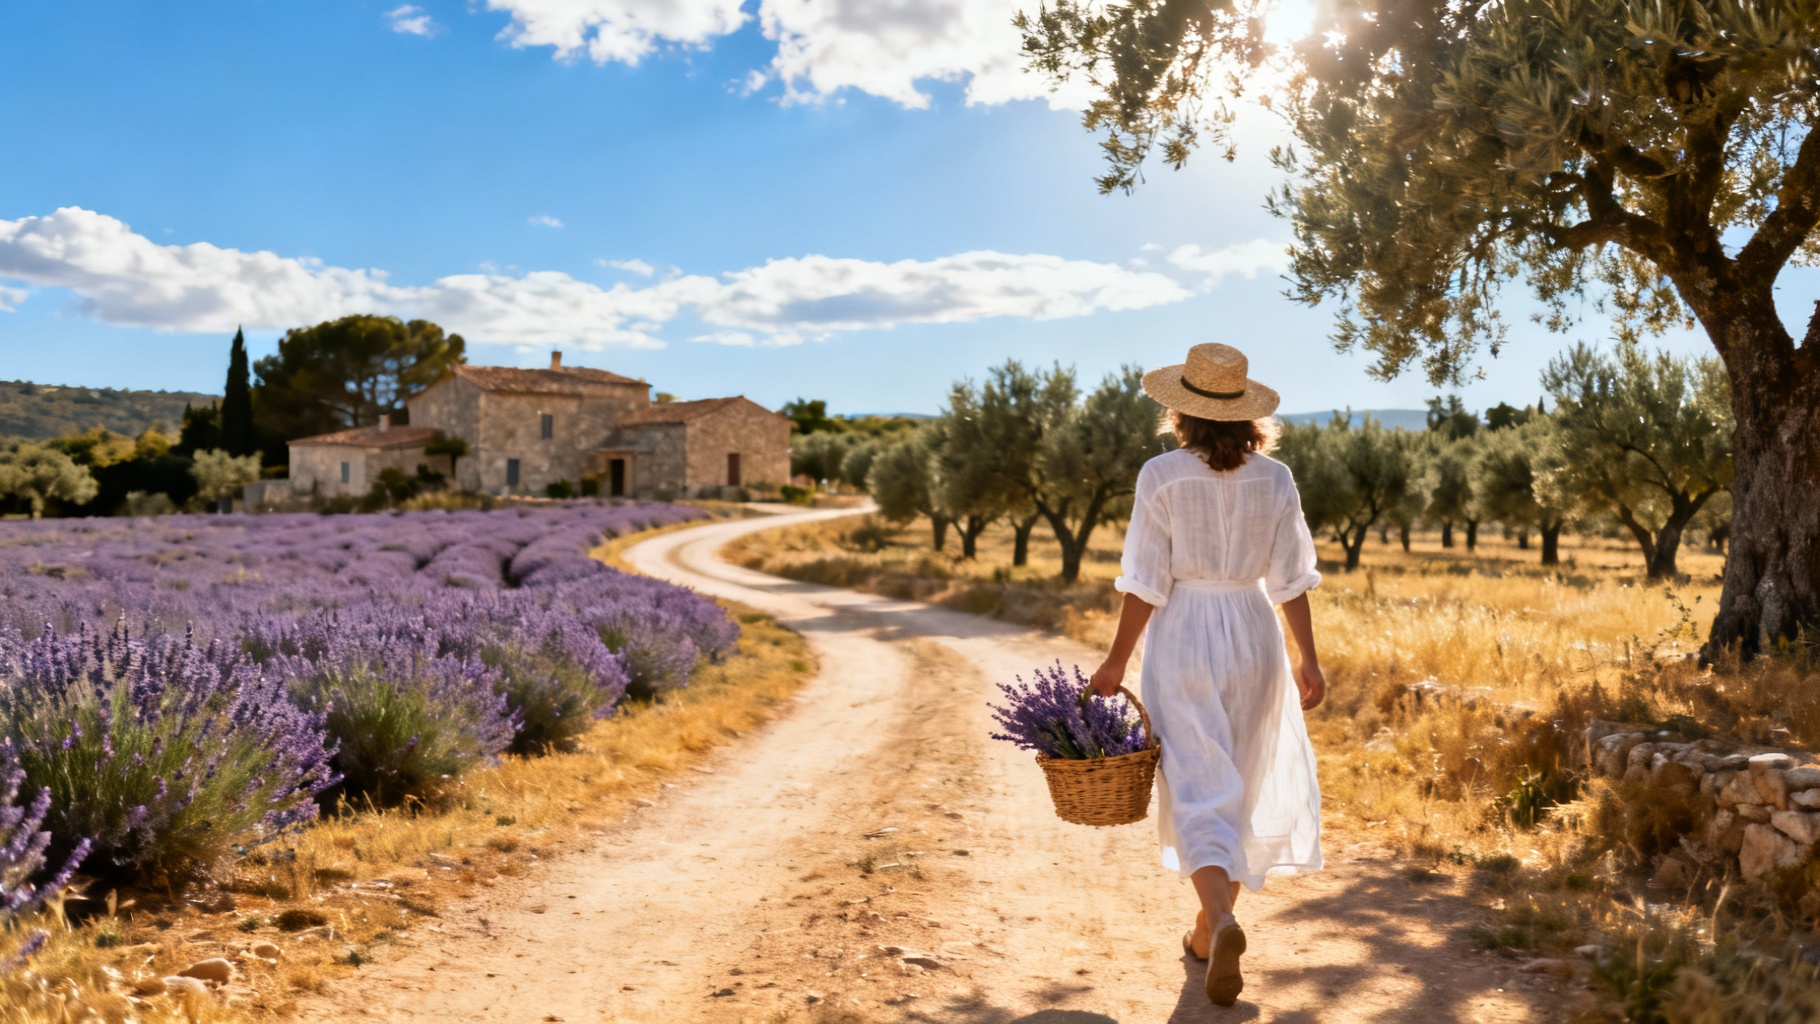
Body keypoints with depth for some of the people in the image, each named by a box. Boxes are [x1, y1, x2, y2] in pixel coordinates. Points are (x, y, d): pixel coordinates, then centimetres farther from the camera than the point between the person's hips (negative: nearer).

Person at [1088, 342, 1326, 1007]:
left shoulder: (1162, 476, -10)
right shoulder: (1274, 479, -1)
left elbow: (1146, 583, -10)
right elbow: (1291, 579, 1)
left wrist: (1116, 661, -2)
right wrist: (1308, 658, 9)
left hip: (1184, 638, -3)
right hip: (1254, 636, 3)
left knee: (1199, 793, 0)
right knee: (1242, 790, 16)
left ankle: (1221, 921, -23)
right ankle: (1208, 932, 27)